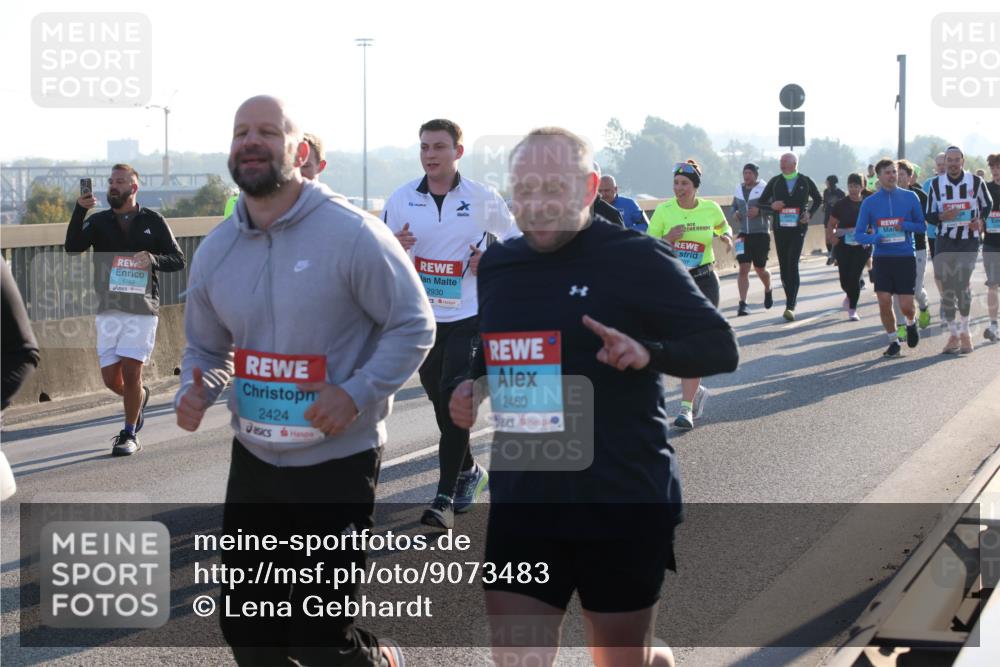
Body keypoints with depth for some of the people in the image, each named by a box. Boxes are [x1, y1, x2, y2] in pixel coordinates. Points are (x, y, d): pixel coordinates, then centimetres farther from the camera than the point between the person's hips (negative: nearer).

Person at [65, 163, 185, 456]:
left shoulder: (153, 222, 5)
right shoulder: (98, 221, 7)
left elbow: (178, 260, 5)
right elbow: (72, 248, -9)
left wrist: (153, 259, -15)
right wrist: (79, 211, -21)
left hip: (142, 310, -2)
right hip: (108, 310, 2)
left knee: (131, 374, -10)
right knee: (111, 379, 2)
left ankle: (129, 435, 6)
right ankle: (140, 397, 36)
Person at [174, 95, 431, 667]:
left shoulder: (352, 233, -14)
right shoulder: (215, 250, 4)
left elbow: (414, 325, -10)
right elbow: (205, 348, 15)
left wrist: (358, 393, -22)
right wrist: (194, 393, -7)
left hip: (339, 463, -6)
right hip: (254, 459, 6)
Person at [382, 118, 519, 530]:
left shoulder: (483, 198, -2)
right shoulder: (401, 198, 2)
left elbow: (515, 237, 11)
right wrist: (393, 247, -15)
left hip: (468, 315, -3)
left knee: (454, 399, -13)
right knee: (441, 402, 13)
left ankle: (445, 498, -12)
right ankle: (468, 472, 36)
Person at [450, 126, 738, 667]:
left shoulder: (637, 260, -10)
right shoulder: (497, 266, 7)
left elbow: (720, 348, -9)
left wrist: (648, 353, -28)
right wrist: (471, 388, 0)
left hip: (625, 501, -4)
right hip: (522, 500, 4)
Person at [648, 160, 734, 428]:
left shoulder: (711, 209, -1)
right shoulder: (663, 211, -3)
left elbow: (723, 226, 21)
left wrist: (727, 237, -2)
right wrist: (668, 238, -18)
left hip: (704, 282, -1)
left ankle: (686, 407, -8)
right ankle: (696, 391, 31)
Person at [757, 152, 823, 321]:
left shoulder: (805, 181, 2)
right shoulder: (775, 182, 4)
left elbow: (818, 199, 17)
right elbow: (761, 202, 9)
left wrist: (809, 213, 0)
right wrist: (771, 206, -12)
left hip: (798, 228, -2)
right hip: (780, 229, 3)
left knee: (792, 265, -14)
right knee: (784, 266, 5)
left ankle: (790, 306, -18)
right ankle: (790, 303, 19)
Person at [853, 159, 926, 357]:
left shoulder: (910, 197, 1)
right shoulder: (869, 202, 2)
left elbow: (922, 226, 6)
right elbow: (858, 234, 3)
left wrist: (904, 226, -14)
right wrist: (874, 238, -18)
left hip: (905, 258, -1)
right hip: (882, 258, 1)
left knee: (906, 305, -4)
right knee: (884, 302, -6)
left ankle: (911, 323, 31)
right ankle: (893, 342, 12)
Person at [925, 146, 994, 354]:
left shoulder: (976, 182, 1)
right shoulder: (936, 184, 4)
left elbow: (987, 205, 15)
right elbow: (929, 215, 7)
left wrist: (980, 220, -4)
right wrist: (943, 216, -15)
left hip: (969, 242, -2)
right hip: (945, 242, 2)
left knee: (962, 285, -12)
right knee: (947, 288, 0)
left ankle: (964, 331, 5)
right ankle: (953, 335, 10)